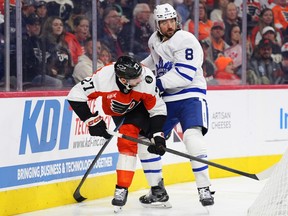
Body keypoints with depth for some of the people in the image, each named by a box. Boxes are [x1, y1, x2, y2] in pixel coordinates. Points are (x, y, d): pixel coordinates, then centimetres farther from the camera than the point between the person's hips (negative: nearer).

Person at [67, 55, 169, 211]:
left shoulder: (147, 80, -36)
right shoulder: (103, 78, -40)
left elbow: (158, 110, -21)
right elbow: (75, 96, -31)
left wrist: (157, 135, -26)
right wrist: (92, 120, -29)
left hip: (139, 107, 0)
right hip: (114, 109, 0)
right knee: (126, 142, -13)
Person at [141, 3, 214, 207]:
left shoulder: (186, 41, -15)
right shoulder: (155, 40, 9)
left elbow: (185, 74, -24)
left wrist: (159, 83, -27)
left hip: (190, 96, -7)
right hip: (164, 99, 7)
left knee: (192, 136, -27)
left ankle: (204, 189, -20)